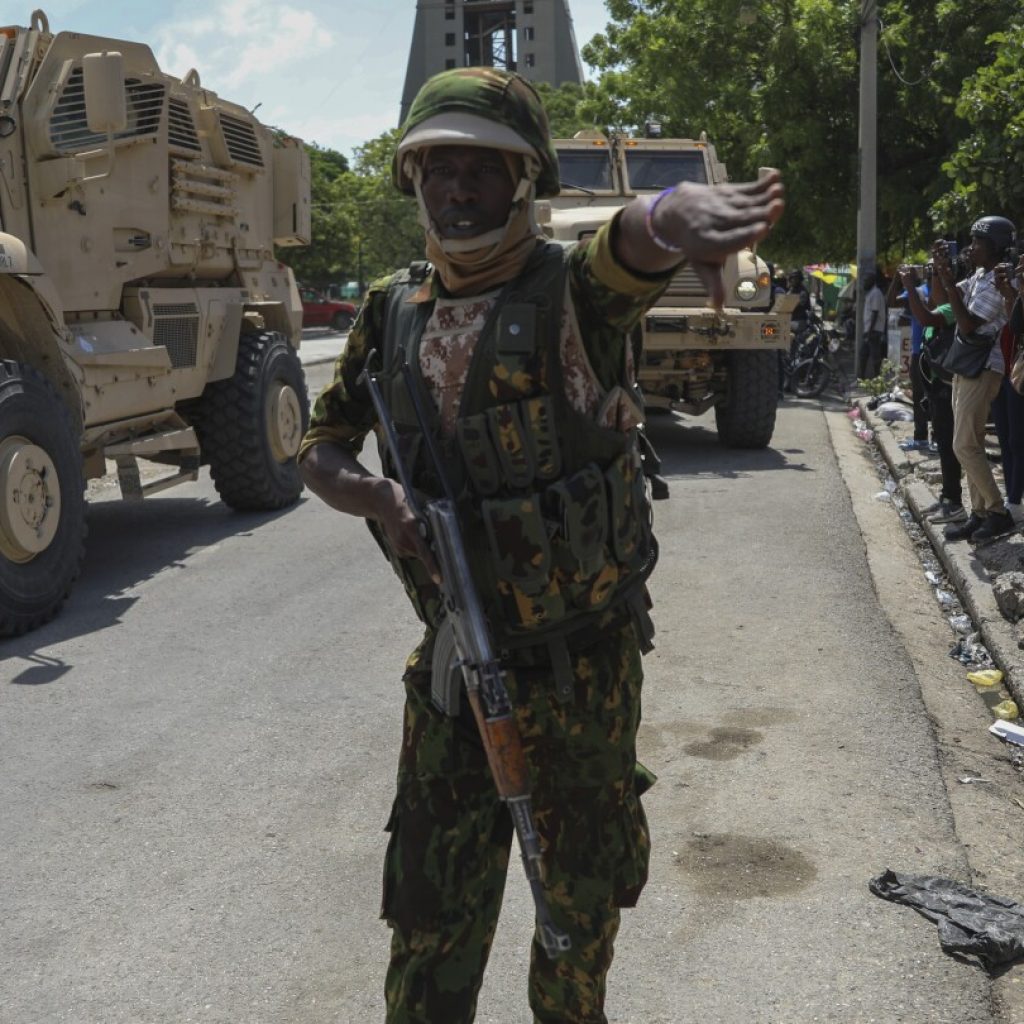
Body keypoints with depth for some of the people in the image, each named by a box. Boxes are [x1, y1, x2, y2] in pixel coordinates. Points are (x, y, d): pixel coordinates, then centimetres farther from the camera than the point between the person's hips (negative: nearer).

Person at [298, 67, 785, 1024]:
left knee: (583, 890, 18)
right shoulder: (393, 310, 2)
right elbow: (322, 448, 9)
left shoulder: (572, 288, -11)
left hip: (586, 658, -2)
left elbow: (632, 242, -35)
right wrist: (376, 498, -14)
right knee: (434, 913, 10)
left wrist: (675, 209, -60)